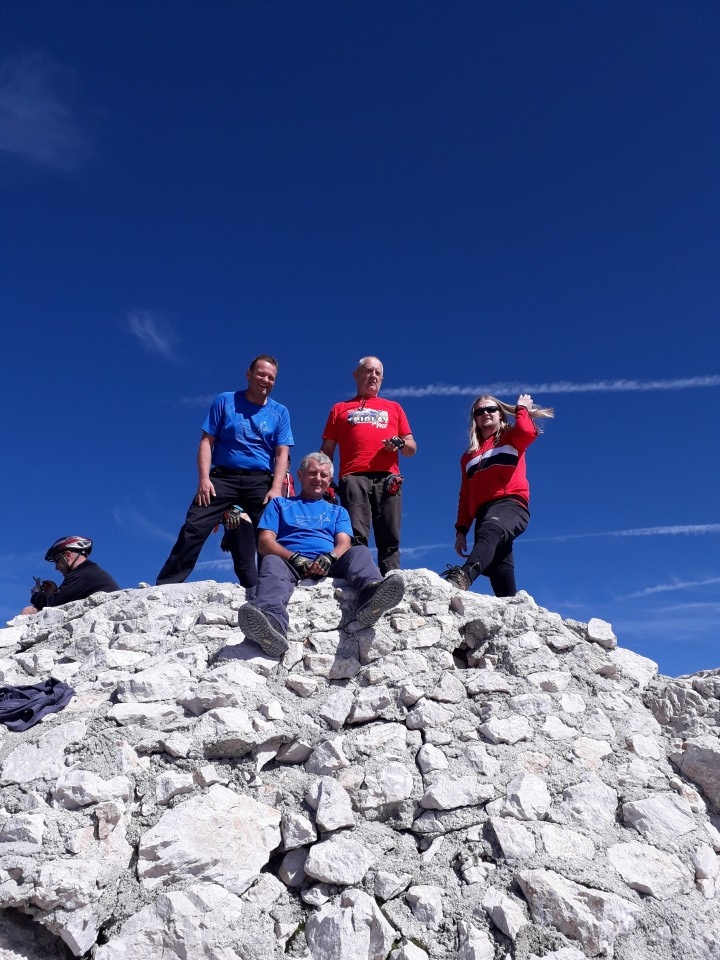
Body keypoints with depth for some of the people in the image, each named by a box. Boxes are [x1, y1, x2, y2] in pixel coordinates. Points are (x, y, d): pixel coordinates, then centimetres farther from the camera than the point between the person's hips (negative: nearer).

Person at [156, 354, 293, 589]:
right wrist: (204, 478, -8)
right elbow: (207, 441, 4)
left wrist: (276, 488, -10)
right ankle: (165, 585, -9)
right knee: (194, 528, -12)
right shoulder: (225, 401, 9)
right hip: (222, 478, -1)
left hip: (260, 482, 2)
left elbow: (282, 453, 3)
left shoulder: (279, 412, 11)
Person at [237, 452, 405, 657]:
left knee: (359, 552, -26)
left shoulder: (338, 511, 30)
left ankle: (371, 596, -62)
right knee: (272, 562, -34)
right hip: (290, 563, -1)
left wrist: (329, 558, -16)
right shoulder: (280, 504, 25)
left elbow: (344, 544, 10)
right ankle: (272, 624, -66)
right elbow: (265, 542, 9)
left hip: (330, 565, 1)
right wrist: (294, 558, -12)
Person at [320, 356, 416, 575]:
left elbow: (412, 448, 23)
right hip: (353, 478, -1)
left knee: (390, 538, -9)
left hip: (387, 478, 1)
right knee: (356, 536, -14)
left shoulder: (394, 408, 28)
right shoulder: (340, 409, 25)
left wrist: (400, 443, -1)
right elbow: (326, 451, 19)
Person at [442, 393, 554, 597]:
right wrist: (461, 531, 15)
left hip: (510, 505, -5)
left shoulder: (512, 438, 19)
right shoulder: (468, 456, 29)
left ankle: (463, 577, -64)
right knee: (500, 574, -9)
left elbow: (527, 431, -7)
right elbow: (465, 496, 25)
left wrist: (522, 408, 13)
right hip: (484, 514, 5)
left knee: (489, 533, -39)